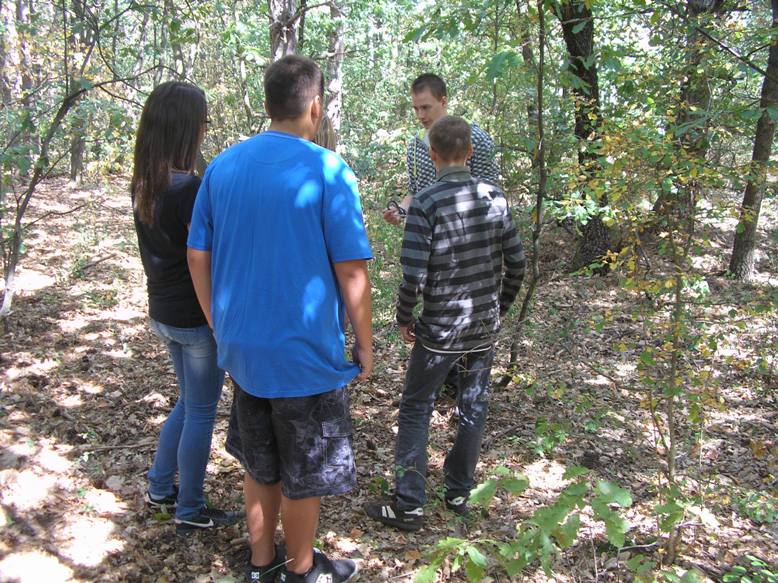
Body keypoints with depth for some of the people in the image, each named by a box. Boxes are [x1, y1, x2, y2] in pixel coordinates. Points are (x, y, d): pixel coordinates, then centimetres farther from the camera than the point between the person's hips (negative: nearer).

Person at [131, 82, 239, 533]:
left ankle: (160, 489, 36)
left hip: (163, 311, 8)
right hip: (197, 315, -8)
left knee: (190, 403, 24)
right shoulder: (189, 187, -23)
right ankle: (191, 510, 23)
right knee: (201, 411, 8)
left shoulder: (144, 183, 3)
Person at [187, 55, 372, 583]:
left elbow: (198, 257, 4)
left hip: (243, 348, 6)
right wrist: (365, 345, -3)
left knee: (260, 464, 23)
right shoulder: (327, 170, -15)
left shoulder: (222, 167, 1)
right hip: (307, 353, -5)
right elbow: (351, 271, -15)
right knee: (305, 475, 14)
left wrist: (220, 327, 15)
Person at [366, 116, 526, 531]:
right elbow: (516, 262, 2)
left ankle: (409, 505, 11)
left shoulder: (426, 204, -15)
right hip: (484, 329, 5)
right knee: (473, 410, 16)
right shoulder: (495, 197, -1)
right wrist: (500, 307, 16)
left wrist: (403, 318, -2)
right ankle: (459, 493, 30)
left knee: (415, 411, 8)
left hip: (440, 330, -4)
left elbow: (414, 275, -18)